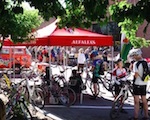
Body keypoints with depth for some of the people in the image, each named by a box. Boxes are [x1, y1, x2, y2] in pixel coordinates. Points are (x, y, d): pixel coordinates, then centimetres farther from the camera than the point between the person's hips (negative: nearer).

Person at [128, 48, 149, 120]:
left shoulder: (135, 63, -16)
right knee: (144, 100, 13)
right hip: (144, 83, 7)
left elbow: (136, 75, -20)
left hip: (137, 84, -7)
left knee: (136, 101, -2)